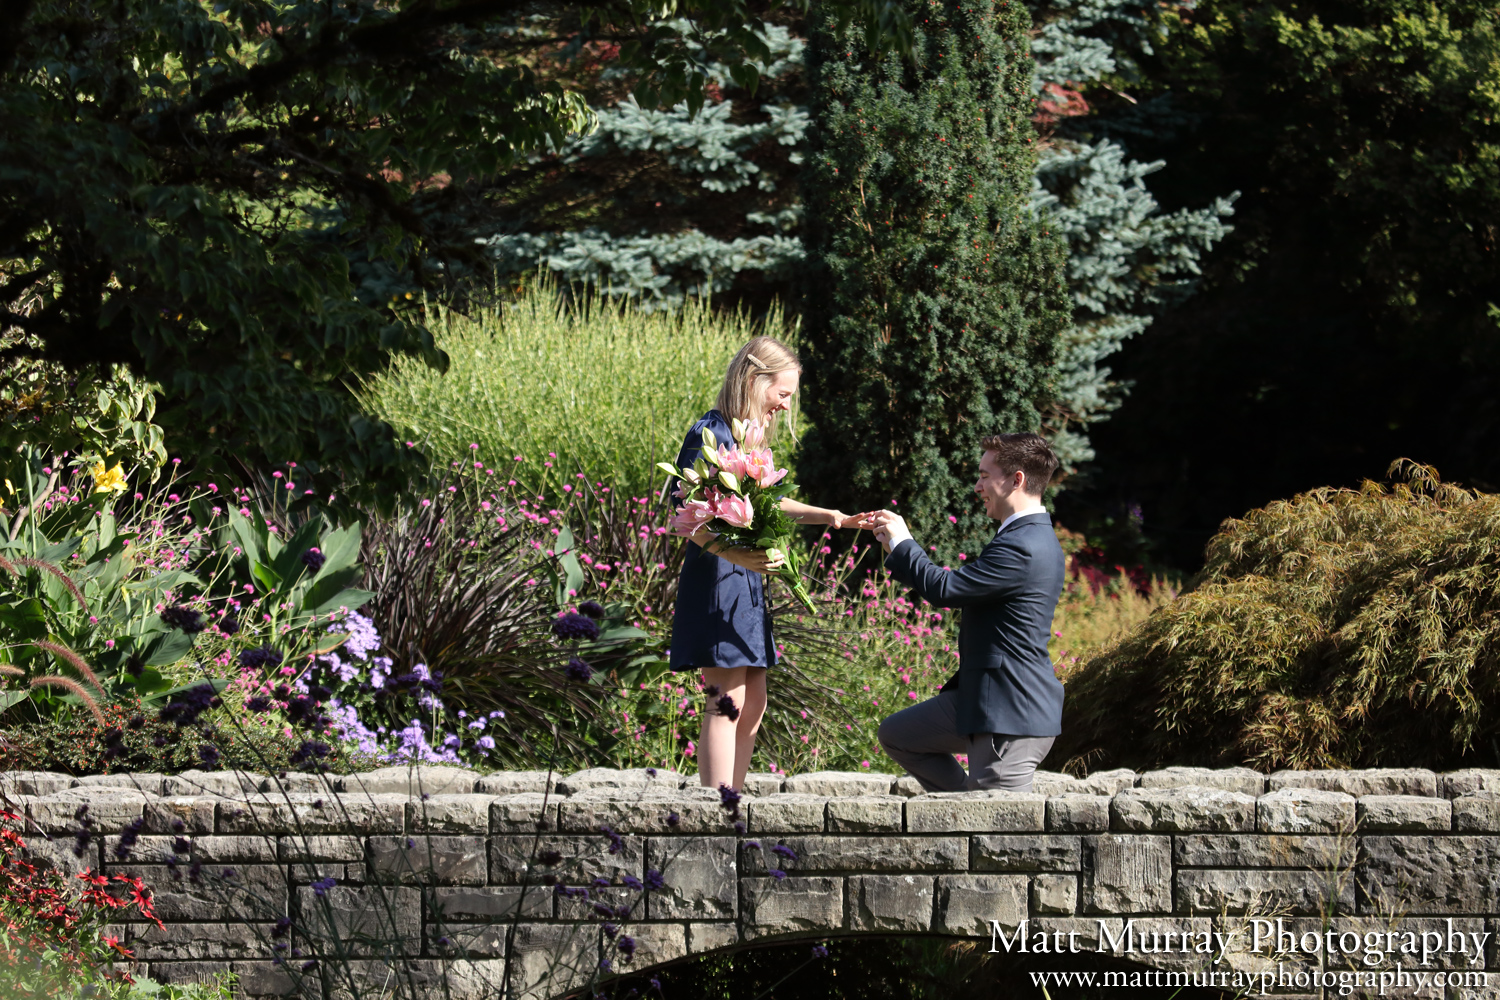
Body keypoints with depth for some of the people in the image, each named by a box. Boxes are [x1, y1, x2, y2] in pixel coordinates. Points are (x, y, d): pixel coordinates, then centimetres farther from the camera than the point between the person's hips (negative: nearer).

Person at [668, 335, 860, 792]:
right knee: (728, 702, -12)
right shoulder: (710, 435, -14)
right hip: (715, 583, -10)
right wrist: (735, 554, -35)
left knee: (752, 704, 10)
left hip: (747, 584, 10)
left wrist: (824, 516, 24)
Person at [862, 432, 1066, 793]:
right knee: (896, 734, 21)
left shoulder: (1021, 548, -23)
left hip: (1011, 715, -11)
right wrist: (896, 545, 13)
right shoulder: (1033, 539, 12)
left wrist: (902, 543, -6)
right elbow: (961, 585, 17)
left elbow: (943, 589, -23)